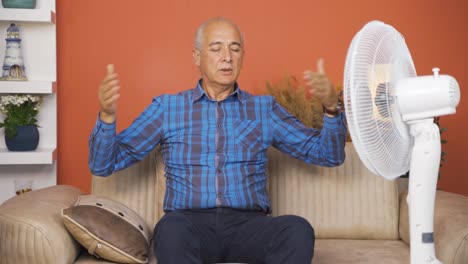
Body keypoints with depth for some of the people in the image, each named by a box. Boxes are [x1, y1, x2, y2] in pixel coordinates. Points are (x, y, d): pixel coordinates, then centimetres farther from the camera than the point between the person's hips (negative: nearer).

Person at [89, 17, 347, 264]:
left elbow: (329, 155, 12)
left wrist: (331, 106, -7)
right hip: (190, 222, -1)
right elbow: (103, 165, 8)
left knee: (298, 229, -31)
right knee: (171, 229, -37)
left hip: (248, 224, 2)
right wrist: (107, 115, -11)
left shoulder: (264, 108, 15)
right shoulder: (167, 106, 12)